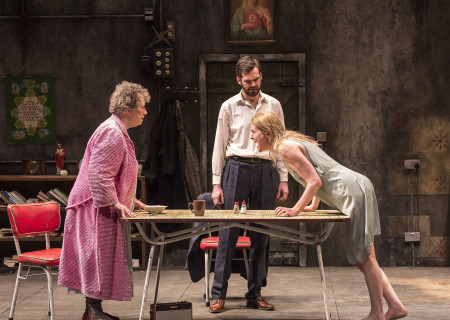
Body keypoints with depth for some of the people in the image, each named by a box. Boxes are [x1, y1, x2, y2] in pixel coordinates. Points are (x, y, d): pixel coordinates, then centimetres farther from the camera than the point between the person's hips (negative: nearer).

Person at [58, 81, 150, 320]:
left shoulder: (118, 132, 17)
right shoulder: (111, 133, -18)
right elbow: (98, 175, -24)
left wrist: (129, 200, 21)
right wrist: (115, 203, -23)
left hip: (102, 206, 11)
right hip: (95, 207, -11)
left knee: (100, 258, 12)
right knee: (98, 256, -7)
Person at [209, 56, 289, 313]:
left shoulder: (273, 105, 10)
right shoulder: (229, 107, 5)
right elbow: (220, 146, 5)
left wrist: (284, 179, 5)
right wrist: (216, 183, -1)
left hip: (265, 171, 2)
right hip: (236, 168, -2)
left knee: (261, 235, 4)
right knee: (228, 233, -5)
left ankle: (255, 294, 13)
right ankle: (219, 294, 1)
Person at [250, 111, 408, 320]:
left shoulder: (286, 147, -12)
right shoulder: (293, 141, 18)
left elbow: (315, 181, -17)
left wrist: (296, 210, -12)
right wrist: (312, 206, 25)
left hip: (353, 191, -10)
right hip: (354, 191, 10)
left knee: (364, 257, -2)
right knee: (359, 258, 13)